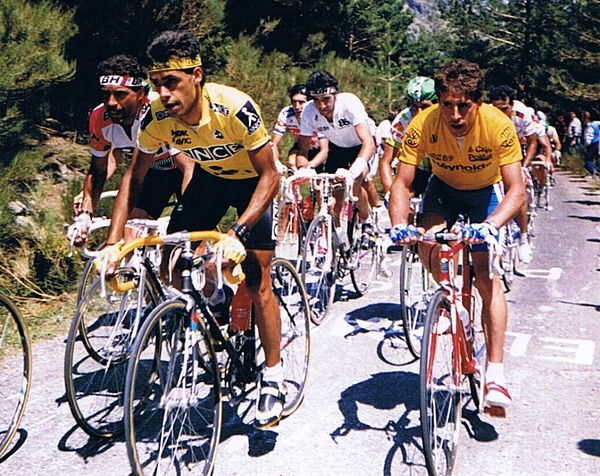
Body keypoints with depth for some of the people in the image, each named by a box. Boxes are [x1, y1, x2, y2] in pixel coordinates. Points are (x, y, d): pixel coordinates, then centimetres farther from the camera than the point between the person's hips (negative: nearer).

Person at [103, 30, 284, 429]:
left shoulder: (235, 108, -36)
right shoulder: (157, 117, -23)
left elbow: (270, 175, -30)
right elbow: (135, 177, -10)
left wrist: (238, 234, -41)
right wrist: (113, 241, -19)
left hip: (254, 180, -4)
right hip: (209, 177, 5)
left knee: (257, 282, -11)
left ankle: (273, 377, 3)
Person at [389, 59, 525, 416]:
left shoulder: (498, 125, -31)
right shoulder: (423, 125, -28)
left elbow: (516, 190, -32)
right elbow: (402, 182, -26)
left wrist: (489, 225, -50)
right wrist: (400, 225, -45)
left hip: (486, 192, -1)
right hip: (444, 188, 2)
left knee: (488, 277, -14)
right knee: (427, 241, -28)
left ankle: (496, 373, -10)